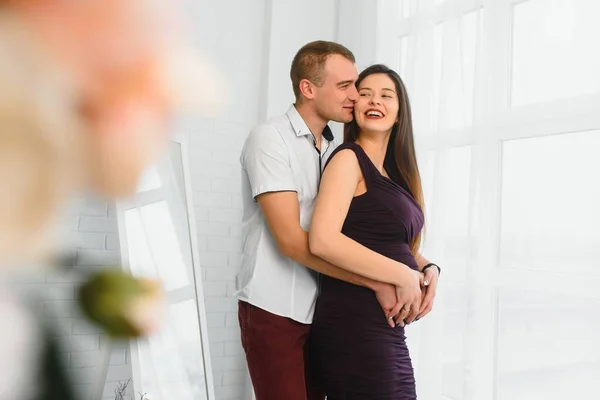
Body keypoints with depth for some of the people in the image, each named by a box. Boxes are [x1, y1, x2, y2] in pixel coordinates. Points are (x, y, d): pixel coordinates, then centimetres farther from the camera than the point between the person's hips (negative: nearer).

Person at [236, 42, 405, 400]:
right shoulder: (270, 139, -11)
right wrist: (377, 283, -19)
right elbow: (292, 241, -19)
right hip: (275, 310, -6)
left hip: (319, 311, 6)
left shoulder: (337, 150, 9)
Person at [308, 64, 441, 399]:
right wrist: (403, 277, -18)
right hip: (355, 327, -9)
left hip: (384, 329, 9)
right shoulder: (348, 159, -9)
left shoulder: (392, 173, 16)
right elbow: (323, 240, -22)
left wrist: (428, 269, -2)